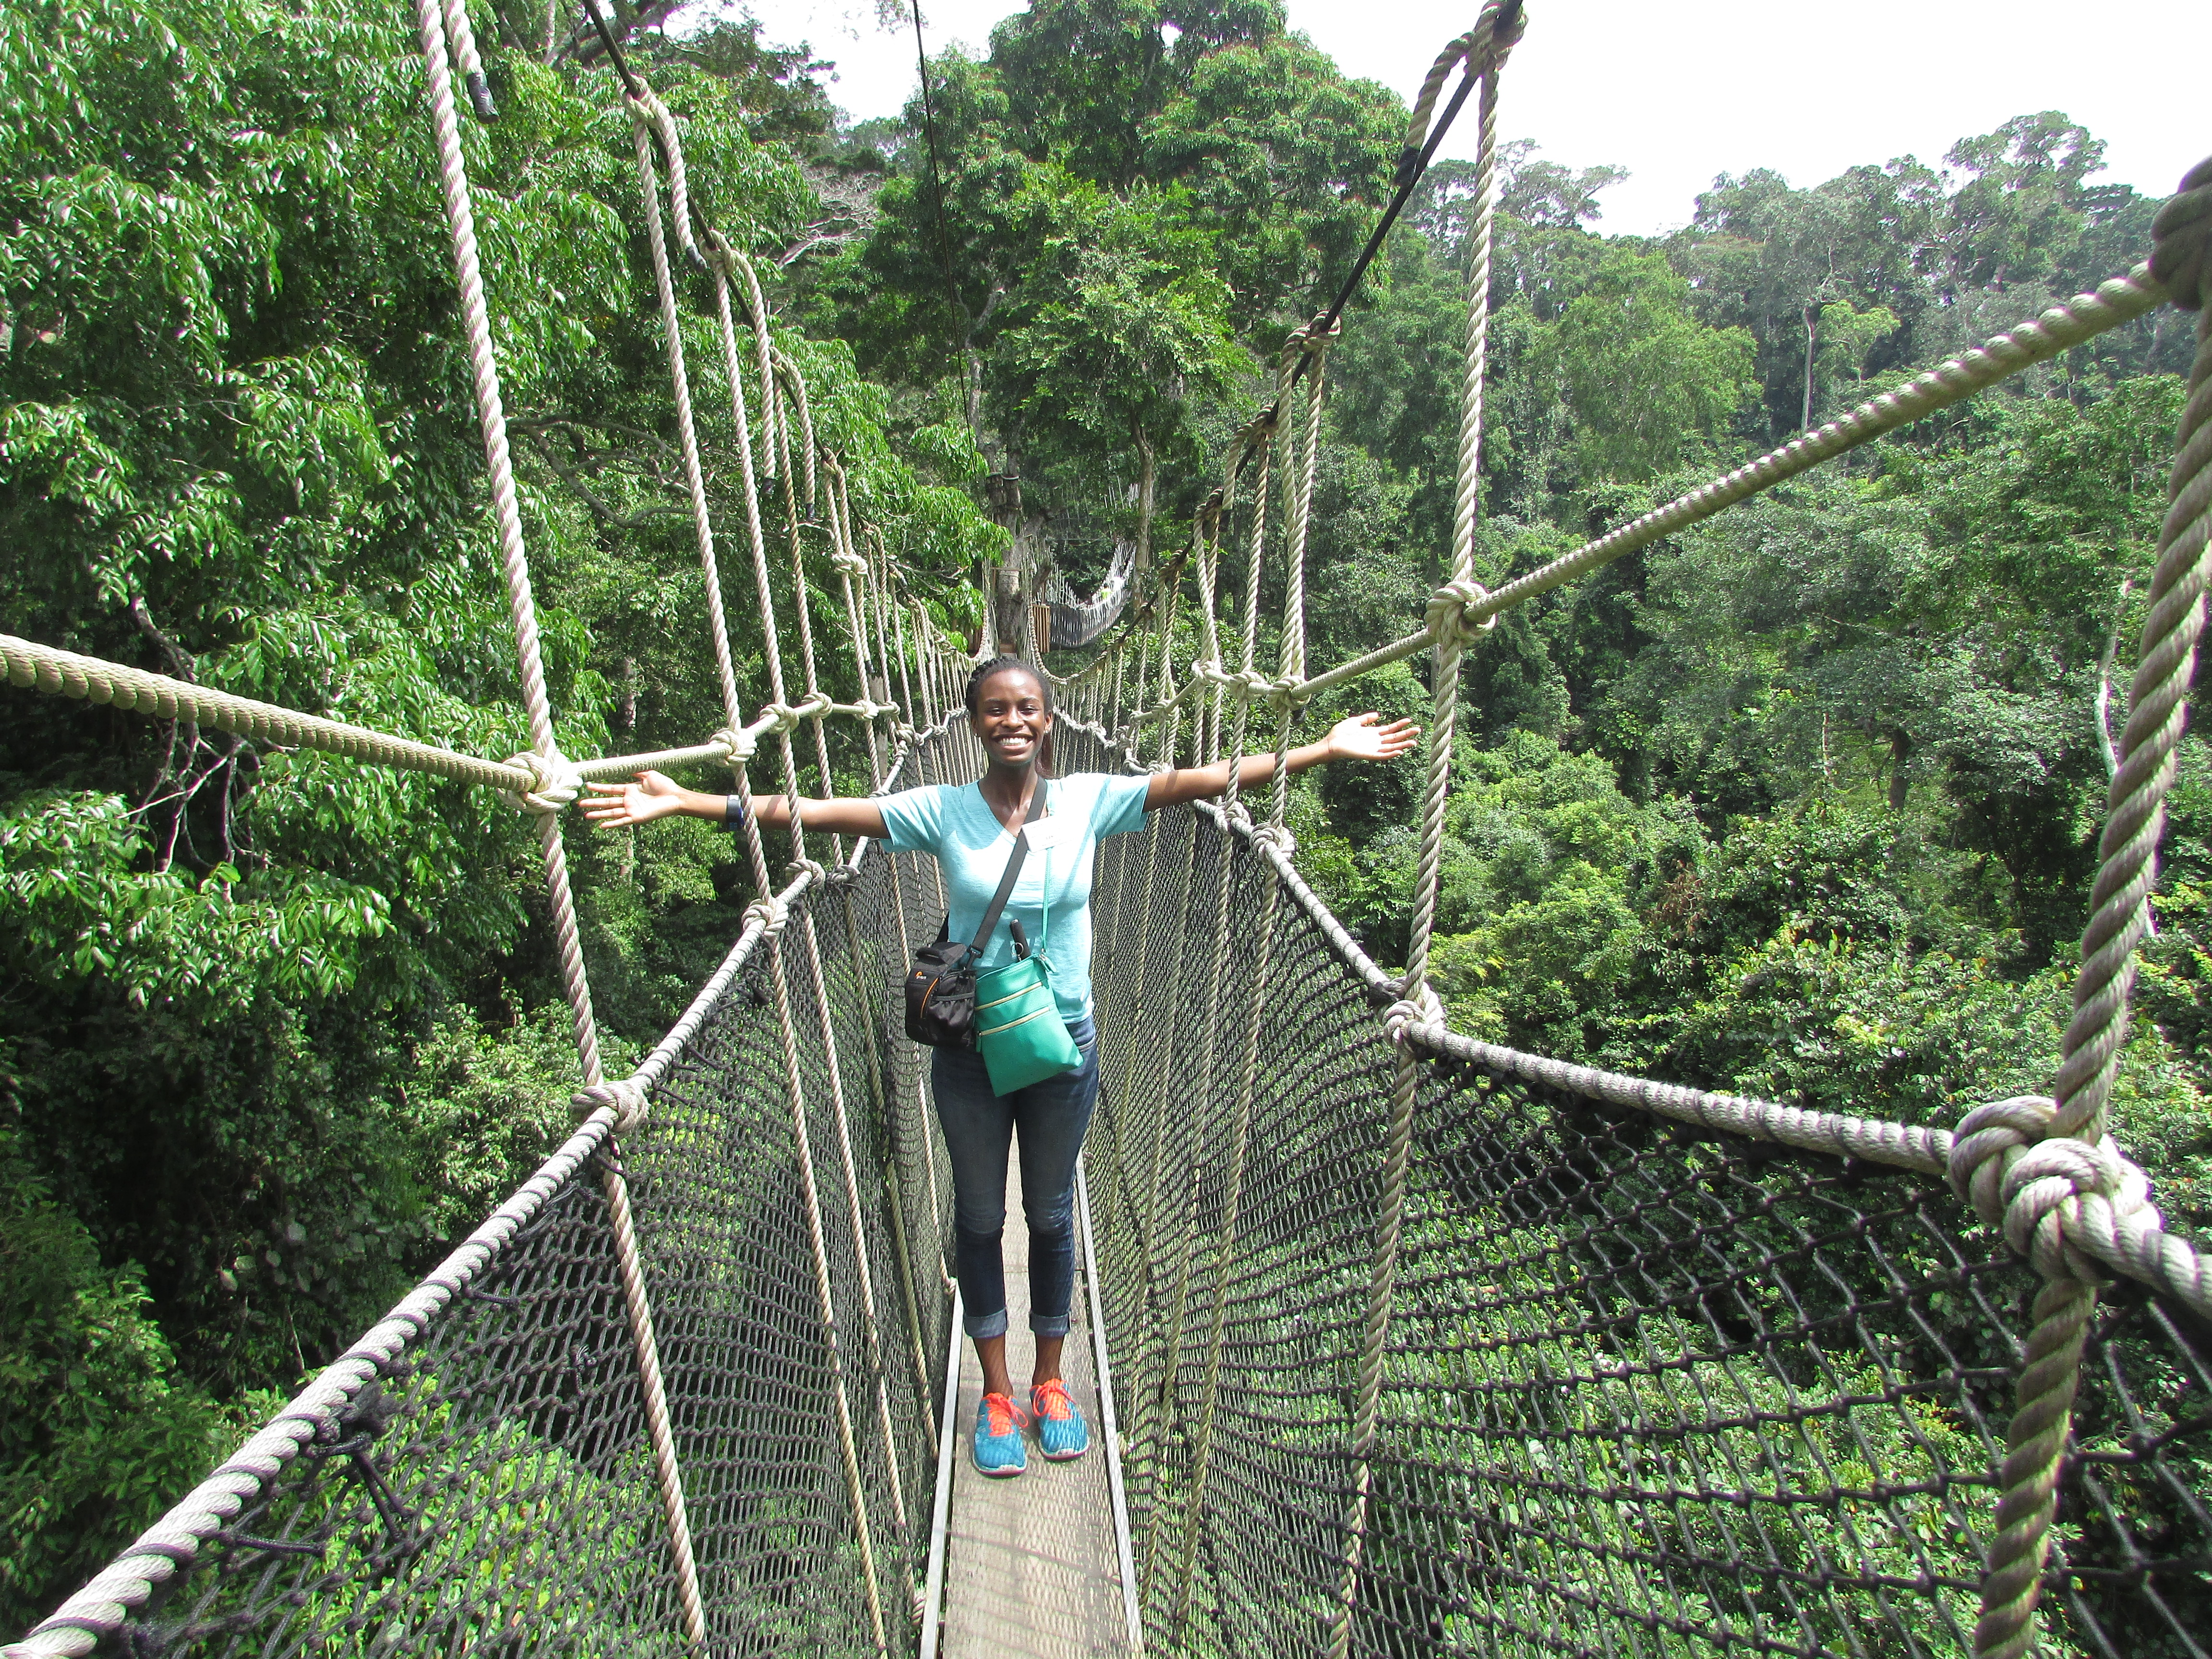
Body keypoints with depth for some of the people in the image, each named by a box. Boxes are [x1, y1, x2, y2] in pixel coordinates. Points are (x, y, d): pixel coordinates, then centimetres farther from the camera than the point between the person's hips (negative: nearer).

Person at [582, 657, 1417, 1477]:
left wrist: (1324, 750, -12)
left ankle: (1050, 1381, 42)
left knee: (1052, 1216, 18)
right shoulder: (941, 811, -10)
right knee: (980, 1217, 16)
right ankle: (996, 1394, 39)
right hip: (970, 1048, 0)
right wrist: (684, 801, -20)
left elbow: (1200, 780, -10)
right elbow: (819, 812, -14)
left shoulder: (1088, 799, -7)